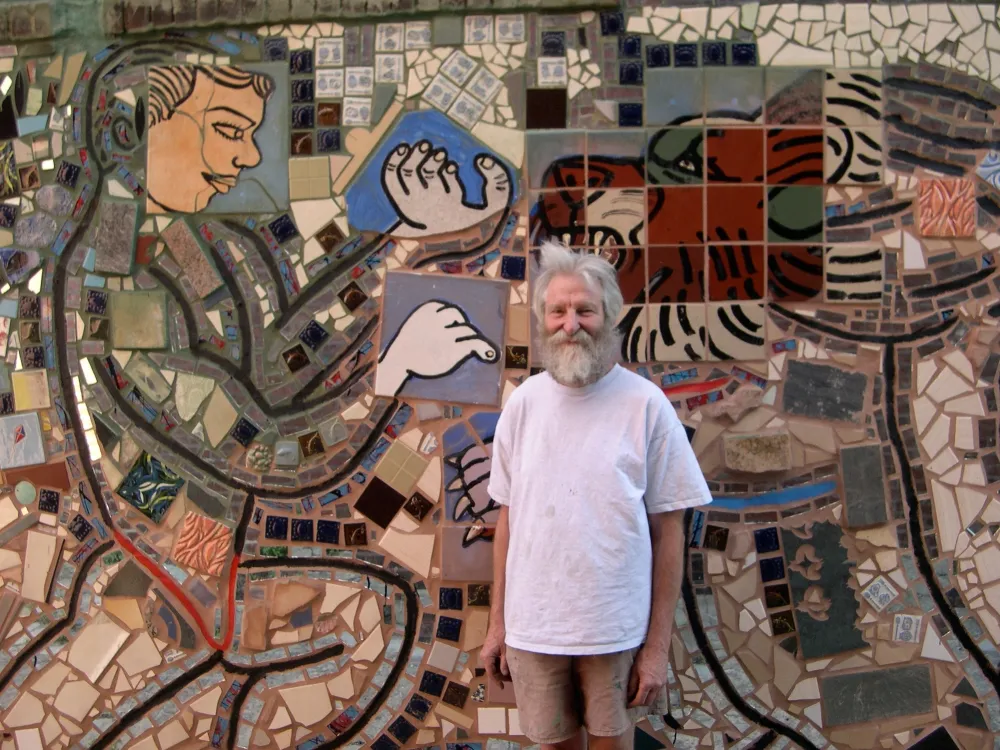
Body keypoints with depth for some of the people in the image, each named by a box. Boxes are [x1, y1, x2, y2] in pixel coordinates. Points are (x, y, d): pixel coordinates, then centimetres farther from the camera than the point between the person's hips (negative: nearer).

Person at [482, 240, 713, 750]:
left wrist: (658, 645, -6)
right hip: (531, 626, 3)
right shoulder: (523, 403, 1)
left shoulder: (646, 405, -9)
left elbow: (667, 531, -6)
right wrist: (497, 623, 8)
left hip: (616, 629, -2)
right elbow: (508, 517, 8)